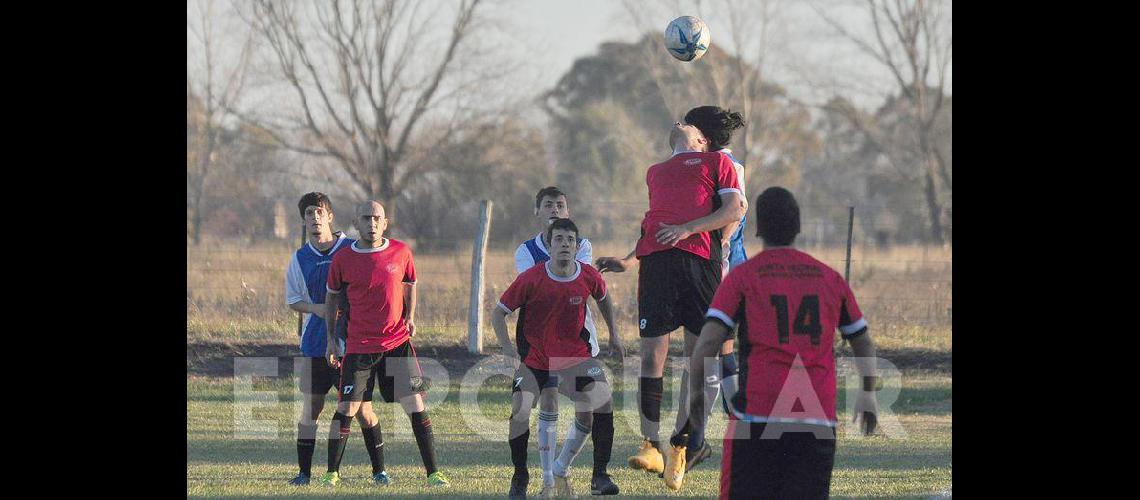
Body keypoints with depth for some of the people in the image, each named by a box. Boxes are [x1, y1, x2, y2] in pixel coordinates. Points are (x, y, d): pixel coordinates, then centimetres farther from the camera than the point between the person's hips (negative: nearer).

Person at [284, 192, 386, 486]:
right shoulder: (300, 258, 5)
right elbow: (293, 300, 11)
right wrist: (316, 308, -8)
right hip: (315, 343, 2)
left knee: (363, 408, -2)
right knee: (311, 408, 2)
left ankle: (378, 470, 8)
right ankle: (304, 471, 10)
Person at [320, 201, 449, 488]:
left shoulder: (401, 252, 1)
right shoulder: (343, 260, -2)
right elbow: (333, 299, 10)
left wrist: (410, 317, 2)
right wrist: (331, 340, 7)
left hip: (398, 342, 1)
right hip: (359, 345, -1)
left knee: (415, 406, -3)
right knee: (346, 409, -3)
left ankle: (433, 473, 2)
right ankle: (332, 473, 10)